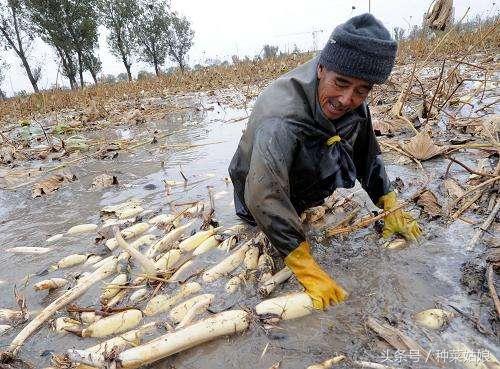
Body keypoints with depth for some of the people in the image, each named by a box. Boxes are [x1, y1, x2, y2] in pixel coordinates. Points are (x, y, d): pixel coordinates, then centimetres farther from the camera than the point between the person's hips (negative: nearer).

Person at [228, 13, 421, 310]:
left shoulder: (354, 104, -16)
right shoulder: (281, 119, -41)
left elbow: (368, 153, -2)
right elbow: (264, 199, -48)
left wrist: (390, 207, -4)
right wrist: (309, 270, -48)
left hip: (299, 169, 6)